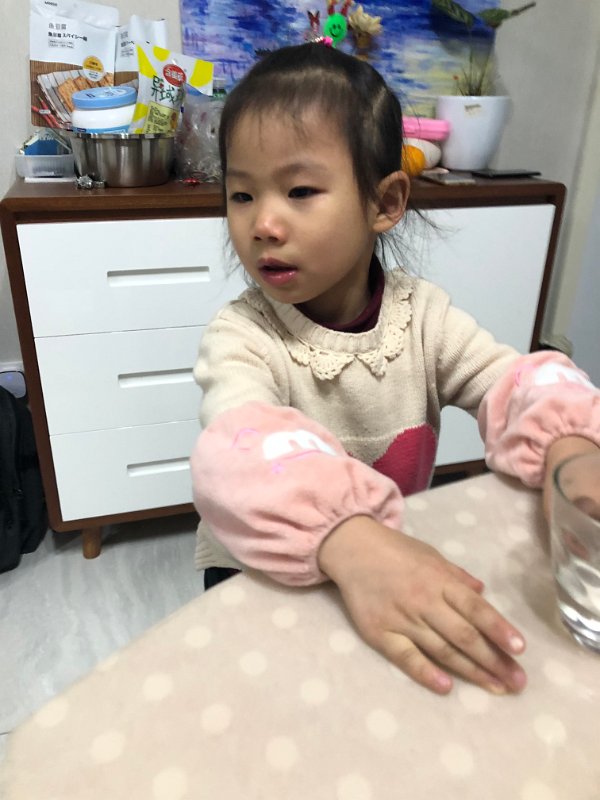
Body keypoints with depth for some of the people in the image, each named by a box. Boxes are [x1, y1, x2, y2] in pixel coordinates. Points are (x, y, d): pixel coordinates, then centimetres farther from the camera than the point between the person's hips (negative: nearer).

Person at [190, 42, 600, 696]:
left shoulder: (421, 312, -6)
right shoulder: (241, 336, -19)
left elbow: (516, 382, -14)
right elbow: (242, 450, -38)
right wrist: (353, 548, -55)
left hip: (400, 565, 3)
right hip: (263, 580, -3)